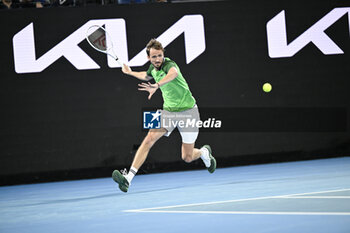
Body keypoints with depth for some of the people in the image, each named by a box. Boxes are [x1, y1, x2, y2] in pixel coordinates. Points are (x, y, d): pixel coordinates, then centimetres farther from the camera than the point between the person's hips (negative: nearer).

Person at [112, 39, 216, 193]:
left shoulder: (169, 64, -23)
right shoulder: (153, 67, 0)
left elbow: (174, 73, -52)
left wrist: (157, 86, -67)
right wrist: (130, 73, 33)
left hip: (187, 111, -5)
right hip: (168, 111, 6)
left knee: (187, 158, 1)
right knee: (149, 139, -19)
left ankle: (204, 152, 39)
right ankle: (128, 178, -26)